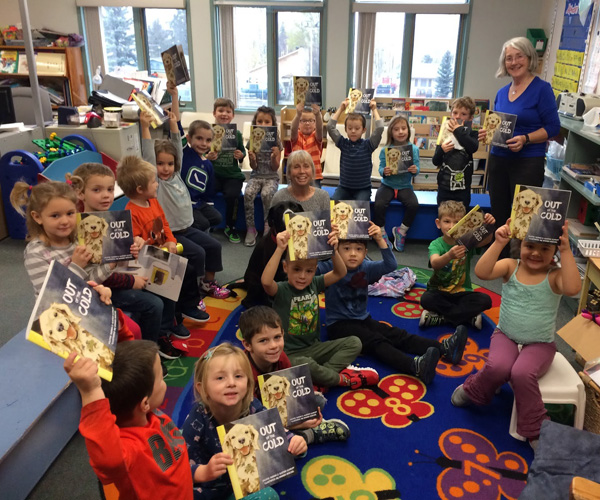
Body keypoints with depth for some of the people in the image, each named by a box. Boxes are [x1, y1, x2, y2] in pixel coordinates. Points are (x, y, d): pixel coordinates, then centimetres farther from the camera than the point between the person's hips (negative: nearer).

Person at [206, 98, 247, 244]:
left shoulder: (237, 133, 6)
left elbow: (243, 152, 15)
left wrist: (241, 156, -8)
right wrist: (208, 157, -16)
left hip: (233, 175, 1)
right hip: (214, 174, 0)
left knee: (232, 194, -27)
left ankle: (230, 227, 1)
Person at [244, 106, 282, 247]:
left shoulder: (276, 142, 0)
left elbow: (275, 168, -2)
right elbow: (253, 167, 1)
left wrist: (274, 157, -22)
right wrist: (252, 159, -21)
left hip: (271, 177, -1)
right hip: (256, 176, 2)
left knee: (266, 194, -33)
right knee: (248, 193, -30)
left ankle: (268, 227, -14)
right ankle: (251, 228, -18)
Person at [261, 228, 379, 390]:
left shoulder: (314, 285, 2)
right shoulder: (281, 290, -14)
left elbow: (340, 273, -2)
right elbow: (266, 281, -37)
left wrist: (334, 250, -20)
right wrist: (280, 249, -42)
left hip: (314, 347, 6)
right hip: (290, 353, -6)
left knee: (354, 342, -4)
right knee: (305, 365, -39)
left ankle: (324, 372, -20)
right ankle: (342, 379, -11)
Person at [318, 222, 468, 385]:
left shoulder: (366, 267, 1)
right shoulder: (330, 268, -12)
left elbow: (391, 265, -12)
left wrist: (380, 240, -22)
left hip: (363, 319, 6)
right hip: (339, 324, -6)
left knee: (398, 335, -8)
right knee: (375, 341, -28)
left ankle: (444, 348, -19)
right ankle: (416, 366, -48)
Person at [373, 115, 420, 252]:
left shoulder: (414, 149, -2)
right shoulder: (385, 150, -4)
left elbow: (416, 168, -2)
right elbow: (380, 169, -7)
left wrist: (415, 170, -25)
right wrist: (384, 171, -30)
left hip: (405, 186, 1)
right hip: (388, 185, 0)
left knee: (414, 204, -27)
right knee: (379, 204, -28)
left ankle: (401, 231, 1)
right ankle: (381, 233, -3)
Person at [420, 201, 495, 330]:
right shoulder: (436, 244, -10)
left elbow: (485, 240, -23)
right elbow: (435, 264, -32)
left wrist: (489, 226, -45)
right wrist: (449, 255, -54)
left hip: (462, 293, 2)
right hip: (439, 291, -2)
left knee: (485, 300, -23)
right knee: (426, 299, -32)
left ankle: (439, 317, -19)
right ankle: (469, 317, -18)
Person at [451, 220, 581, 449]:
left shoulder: (554, 276, -11)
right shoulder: (511, 266, -7)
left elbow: (573, 288, -34)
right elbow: (481, 272, -24)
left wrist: (566, 251, -35)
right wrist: (499, 243, -32)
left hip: (540, 344, -1)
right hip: (506, 336, 1)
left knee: (522, 373, -30)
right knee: (498, 367, -28)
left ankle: (535, 431, -7)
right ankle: (473, 389, 7)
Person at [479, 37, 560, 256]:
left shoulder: (541, 88, -7)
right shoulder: (502, 92, 11)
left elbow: (553, 127, -10)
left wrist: (525, 139, -24)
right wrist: (487, 132, -1)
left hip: (528, 162, -6)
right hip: (498, 160, 6)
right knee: (498, 215, 12)